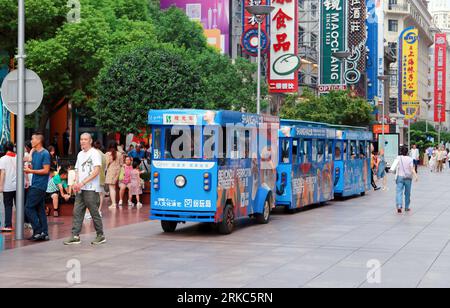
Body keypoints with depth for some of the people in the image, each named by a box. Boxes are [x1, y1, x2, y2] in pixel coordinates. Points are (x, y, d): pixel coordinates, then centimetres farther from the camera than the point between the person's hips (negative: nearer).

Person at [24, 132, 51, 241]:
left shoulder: (45, 154, -13)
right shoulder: (34, 153, 13)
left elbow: (46, 170, -17)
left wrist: (31, 171, -15)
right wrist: (27, 169, 0)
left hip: (39, 186, -9)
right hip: (35, 185, 9)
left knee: (29, 207, -8)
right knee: (40, 209, 9)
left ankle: (38, 231, -4)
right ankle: (44, 233, 12)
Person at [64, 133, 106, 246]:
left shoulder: (94, 153, -6)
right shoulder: (80, 154, 17)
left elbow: (96, 171, -15)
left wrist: (83, 182, -19)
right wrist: (76, 183, 2)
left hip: (91, 189, -7)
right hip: (80, 189, 7)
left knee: (94, 213, -2)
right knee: (77, 212, 2)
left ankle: (101, 236, 9)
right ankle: (75, 236, 3)